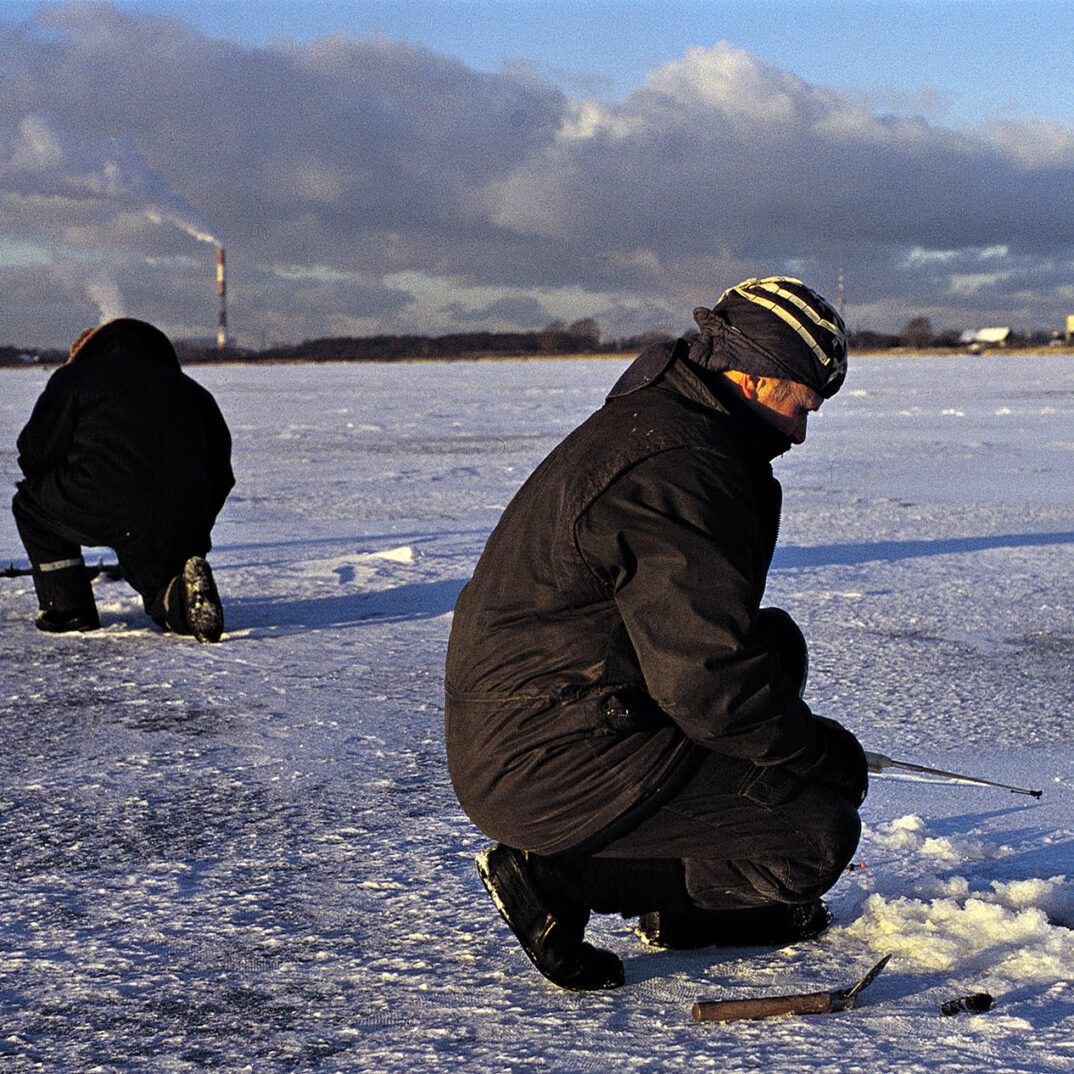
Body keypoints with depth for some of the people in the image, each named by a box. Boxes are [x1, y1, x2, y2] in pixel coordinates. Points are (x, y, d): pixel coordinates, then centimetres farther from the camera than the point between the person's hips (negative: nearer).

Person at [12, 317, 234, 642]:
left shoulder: (74, 376, 14)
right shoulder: (193, 392, 27)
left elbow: (36, 451, 12)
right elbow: (220, 476, 27)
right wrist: (193, 535, 34)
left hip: (107, 510, -5)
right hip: (181, 529, 5)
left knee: (30, 502, 24)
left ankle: (68, 607, 19)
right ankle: (185, 590, -6)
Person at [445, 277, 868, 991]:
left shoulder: (650, 424, 15)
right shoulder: (677, 473, -20)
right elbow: (710, 686, -22)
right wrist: (823, 750, -7)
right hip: (554, 765, -11)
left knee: (776, 643, 22)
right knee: (819, 834, -11)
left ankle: (689, 905, 20)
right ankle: (558, 880, -5)